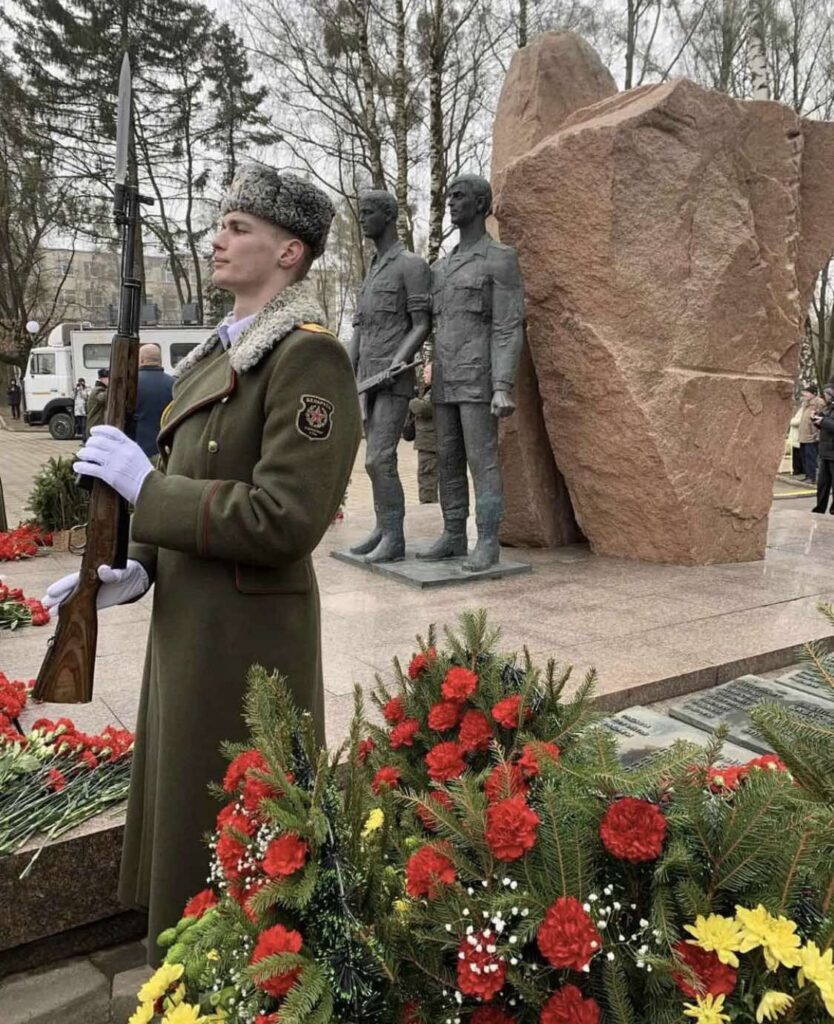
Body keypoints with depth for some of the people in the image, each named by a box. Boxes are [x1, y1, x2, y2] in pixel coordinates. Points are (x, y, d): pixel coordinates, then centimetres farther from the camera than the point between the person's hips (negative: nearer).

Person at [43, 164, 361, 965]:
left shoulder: (308, 356, -17)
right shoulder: (224, 351, 12)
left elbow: (283, 520, -24)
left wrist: (144, 483, -19)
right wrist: (140, 570, 2)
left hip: (248, 637, -9)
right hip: (188, 623, 9)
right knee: (182, 807, 23)